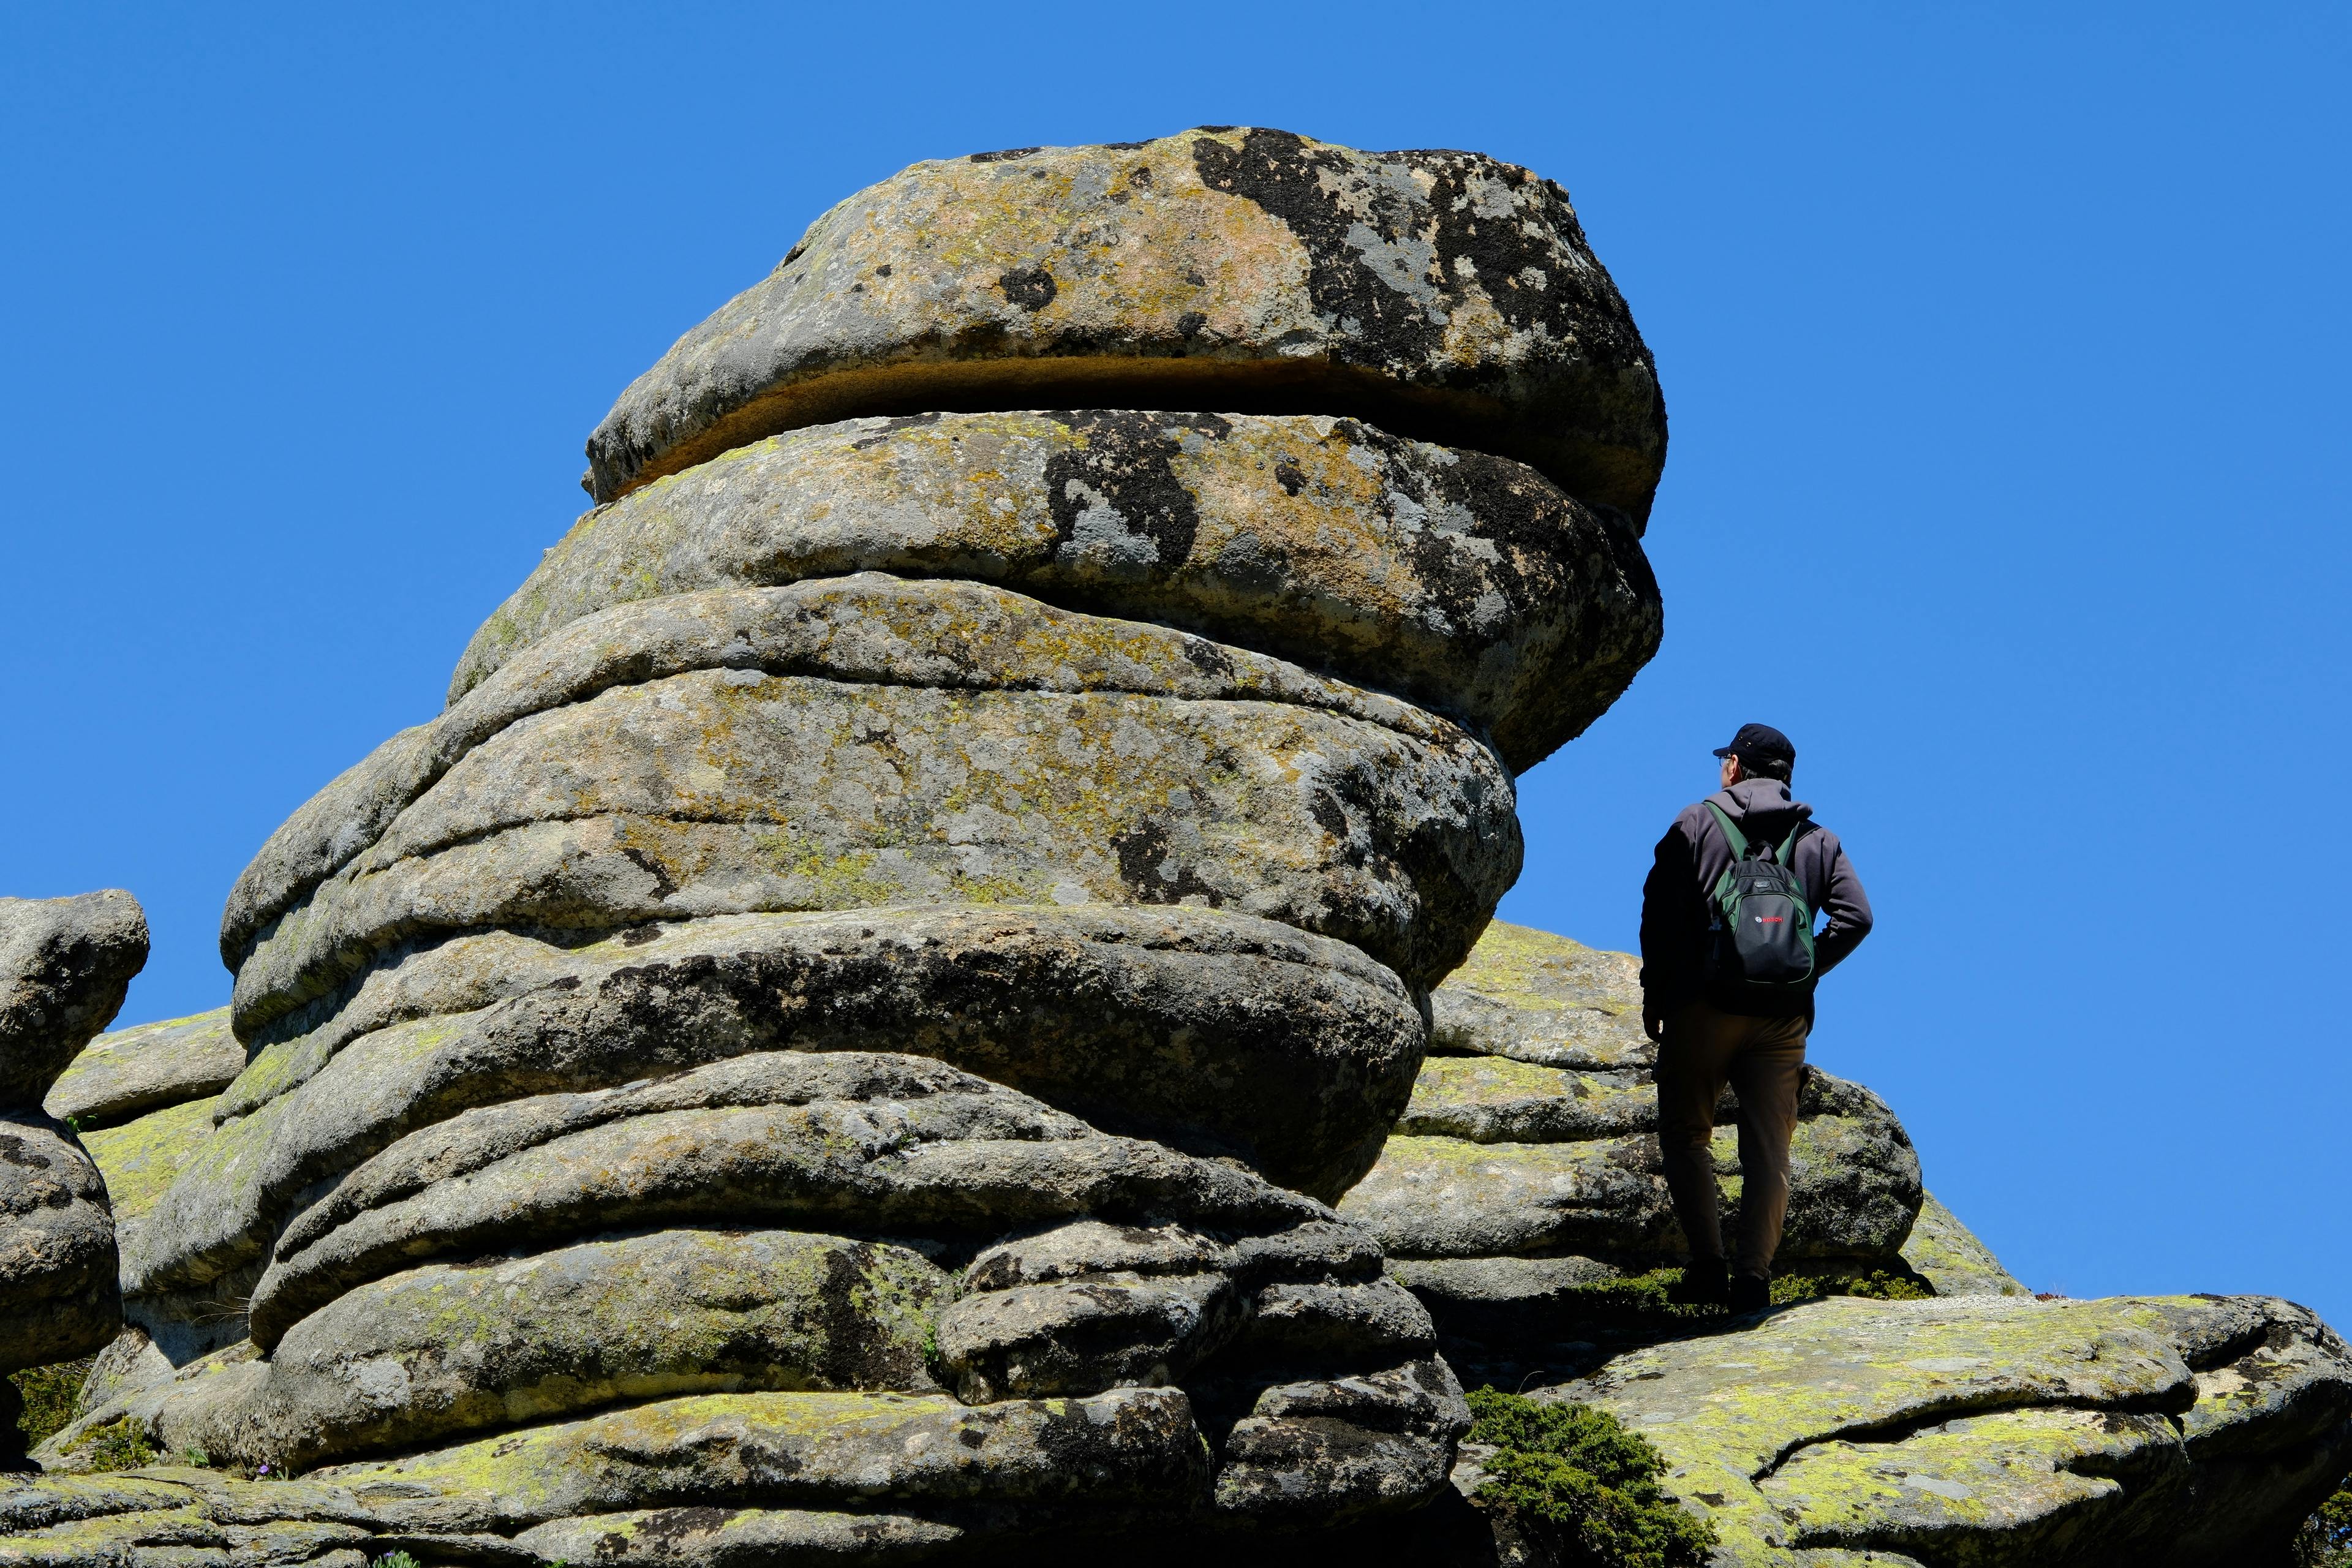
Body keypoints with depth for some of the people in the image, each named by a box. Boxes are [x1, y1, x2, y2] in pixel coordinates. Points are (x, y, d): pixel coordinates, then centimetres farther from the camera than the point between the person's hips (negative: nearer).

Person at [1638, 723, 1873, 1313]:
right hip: (1784, 1016, 2)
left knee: (1685, 1134, 7)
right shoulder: (1819, 840, 14)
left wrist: (1654, 992, 3)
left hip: (1703, 1003, -2)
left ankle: (1708, 1263, -7)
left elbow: (1659, 908, -3)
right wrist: (1804, 974, 8)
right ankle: (1754, 1273, -7)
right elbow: (1855, 917, 1)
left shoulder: (1697, 823, 6)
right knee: (1769, 1149, 4)